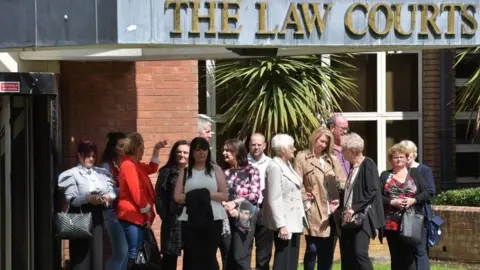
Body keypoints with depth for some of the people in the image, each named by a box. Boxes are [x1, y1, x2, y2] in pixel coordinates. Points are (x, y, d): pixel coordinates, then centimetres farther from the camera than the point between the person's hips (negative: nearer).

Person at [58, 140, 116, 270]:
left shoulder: (102, 173, 14)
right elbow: (71, 199, -13)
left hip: (97, 216, 5)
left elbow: (112, 191, 7)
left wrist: (108, 197, -16)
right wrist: (88, 198, -29)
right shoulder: (72, 174, -3)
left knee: (97, 252, 6)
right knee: (81, 254, -7)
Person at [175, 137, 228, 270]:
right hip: (190, 220, 0)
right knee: (192, 258, 1)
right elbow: (177, 196, 2)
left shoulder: (215, 169, 8)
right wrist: (192, 196, -15)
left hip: (213, 219, 0)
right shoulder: (185, 171, 10)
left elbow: (225, 195, 2)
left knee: (209, 257, 4)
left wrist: (209, 195, -14)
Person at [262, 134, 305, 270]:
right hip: (284, 223, -9)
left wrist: (300, 218, 14)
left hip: (294, 221, 9)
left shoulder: (287, 164, 13)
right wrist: (281, 225, -24)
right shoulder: (275, 167, -15)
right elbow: (274, 200, -20)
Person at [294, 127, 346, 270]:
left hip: (332, 212, 5)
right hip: (314, 213, -5)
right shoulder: (302, 158, 1)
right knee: (312, 249, -4)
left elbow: (343, 182, 11)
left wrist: (341, 199, -3)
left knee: (328, 252, 8)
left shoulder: (332, 159, 15)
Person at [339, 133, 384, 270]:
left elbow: (372, 191, -17)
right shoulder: (353, 166, 16)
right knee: (346, 255, 5)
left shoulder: (368, 164, -9)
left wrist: (354, 209, -20)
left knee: (359, 252, -18)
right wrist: (342, 205, 11)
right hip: (349, 217, 9)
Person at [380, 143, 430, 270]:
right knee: (396, 258, 7)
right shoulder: (385, 176, 11)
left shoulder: (414, 173, 9)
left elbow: (426, 193, 3)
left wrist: (413, 200, -13)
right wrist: (392, 202, -13)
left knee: (409, 256, -8)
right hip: (392, 224, 2)